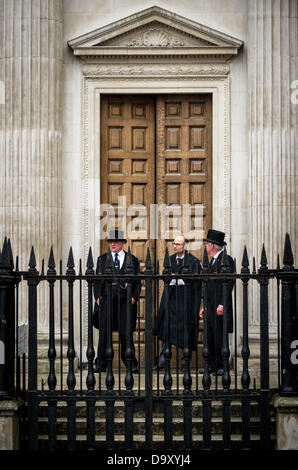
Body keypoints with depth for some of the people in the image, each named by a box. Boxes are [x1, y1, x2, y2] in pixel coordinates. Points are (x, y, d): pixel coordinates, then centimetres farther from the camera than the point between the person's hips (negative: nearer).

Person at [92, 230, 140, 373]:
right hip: (106, 298, 1)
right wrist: (97, 296, 0)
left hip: (125, 300, -1)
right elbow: (97, 280, 12)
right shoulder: (102, 259, 14)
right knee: (104, 332, 1)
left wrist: (134, 297, -3)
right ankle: (101, 364, 8)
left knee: (125, 332, -1)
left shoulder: (133, 260, 10)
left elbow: (137, 281, 9)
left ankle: (131, 363, 8)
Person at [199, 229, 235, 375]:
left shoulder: (226, 259, -10)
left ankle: (222, 367, 1)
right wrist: (204, 306, 19)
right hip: (211, 307, 9)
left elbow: (229, 284, -16)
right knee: (210, 336, 10)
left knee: (219, 337, -6)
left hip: (219, 307, -9)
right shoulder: (213, 261, 19)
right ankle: (213, 365, 16)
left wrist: (222, 305, -21)